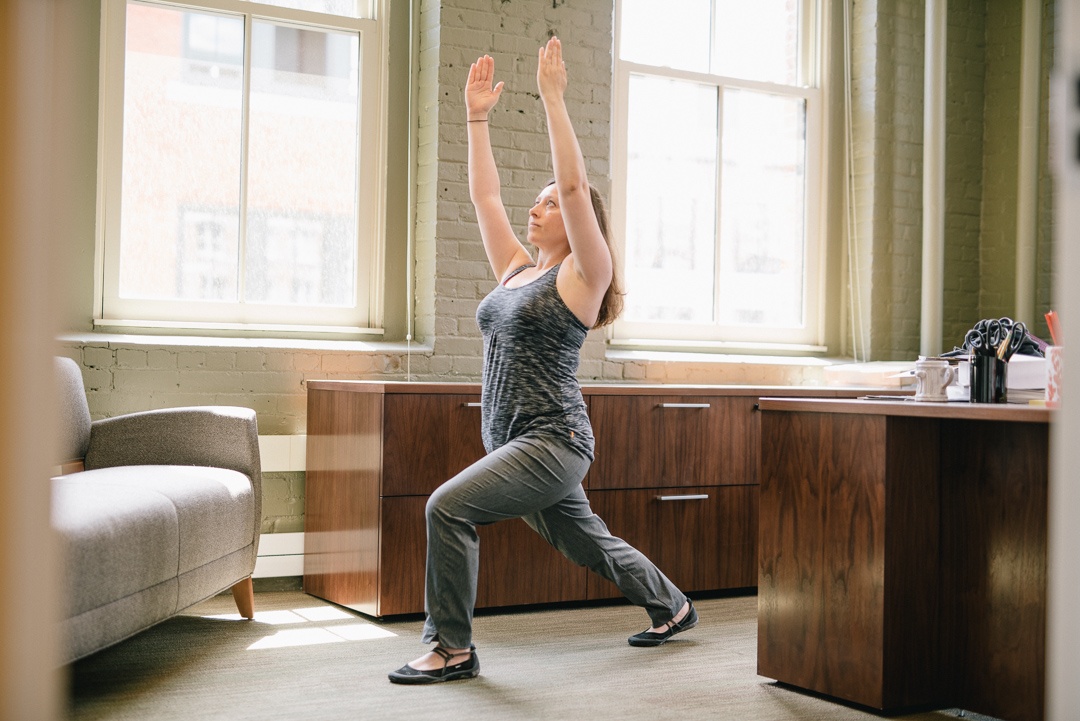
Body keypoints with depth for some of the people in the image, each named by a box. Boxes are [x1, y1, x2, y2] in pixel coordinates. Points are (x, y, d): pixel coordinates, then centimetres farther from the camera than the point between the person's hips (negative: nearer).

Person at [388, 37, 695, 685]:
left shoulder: (583, 276, -6)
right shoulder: (517, 270, 15)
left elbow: (575, 183, -17)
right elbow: (485, 195, 15)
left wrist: (554, 99, -17)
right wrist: (478, 117, 11)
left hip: (554, 440, -9)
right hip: (517, 443, 9)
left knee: (449, 506, -22)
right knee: (589, 545, 22)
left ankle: (452, 649, -11)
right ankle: (673, 608, 43)